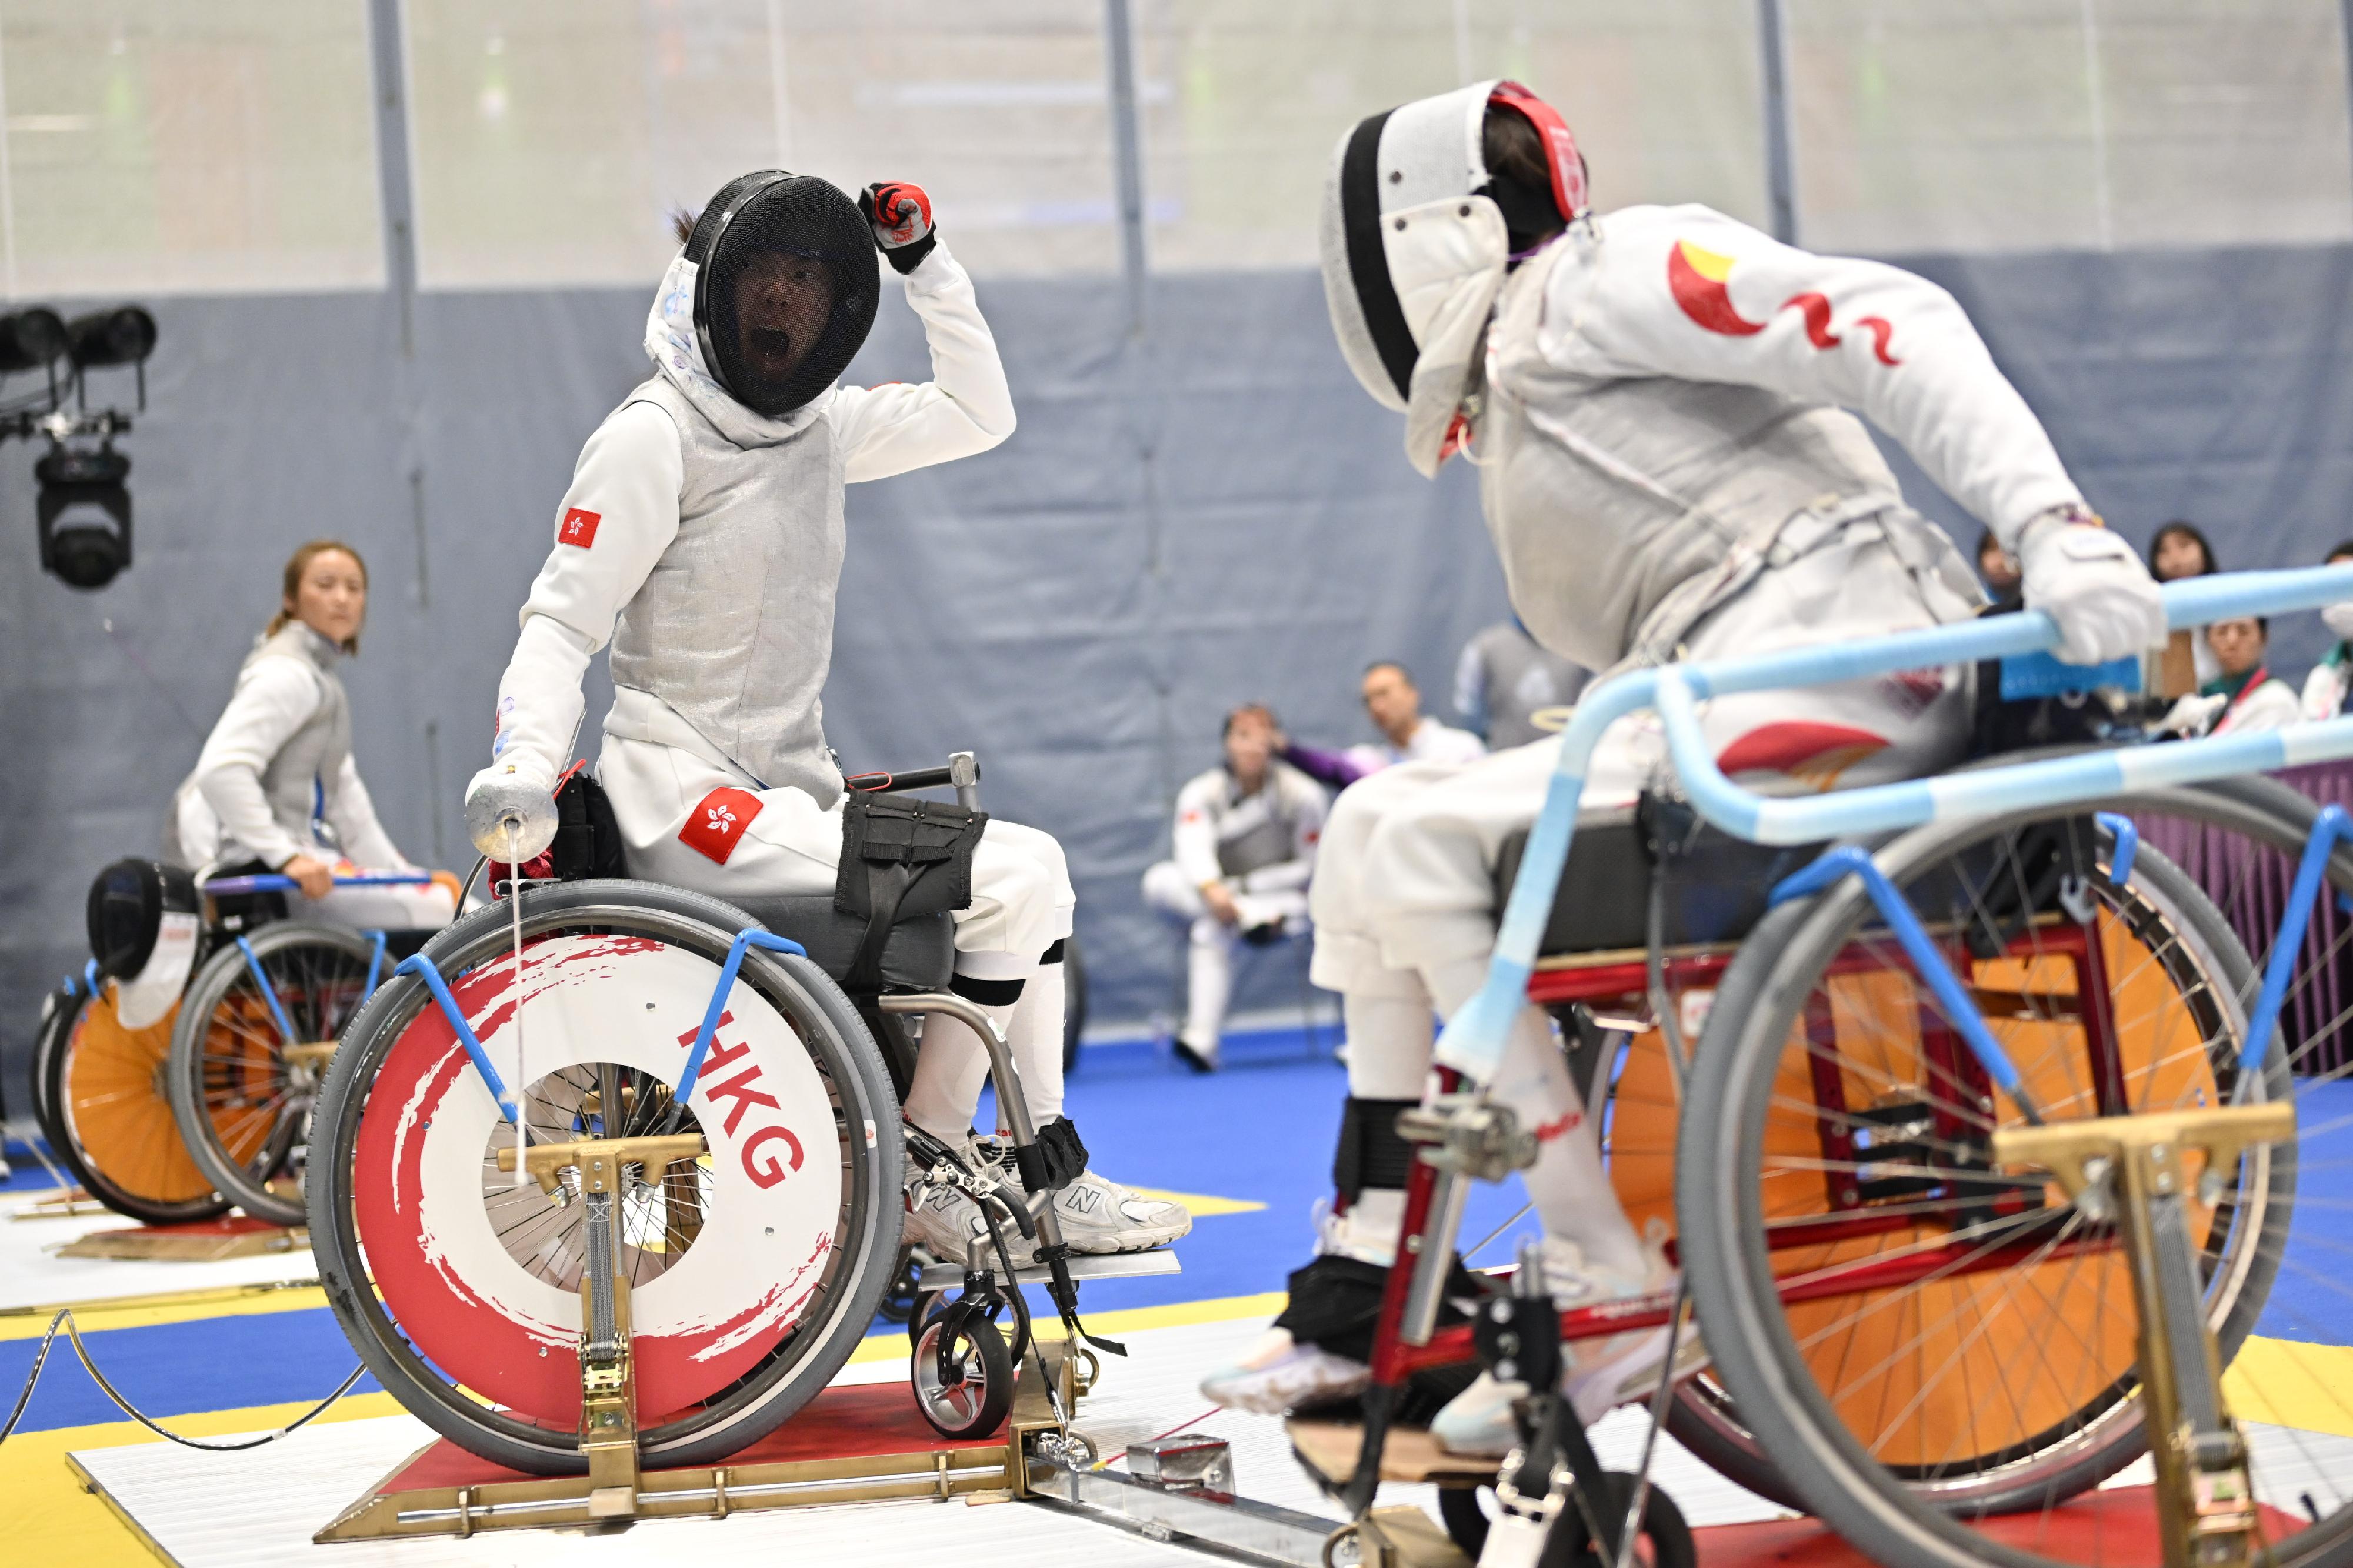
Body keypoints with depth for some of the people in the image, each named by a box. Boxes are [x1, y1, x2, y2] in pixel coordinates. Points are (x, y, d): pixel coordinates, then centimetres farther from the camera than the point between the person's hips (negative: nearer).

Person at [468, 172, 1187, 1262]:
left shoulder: (821, 428, 12)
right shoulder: (655, 436, -9)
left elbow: (979, 416, 18)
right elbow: (563, 620, -13)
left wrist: (924, 263, 10)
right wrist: (523, 766, -27)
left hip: (788, 791, 8)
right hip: (688, 801, -8)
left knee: (1032, 867, 6)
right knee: (1007, 881, -18)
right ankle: (920, 1178, -5)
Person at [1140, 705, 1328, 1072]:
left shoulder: (1301, 793, -7)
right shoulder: (1202, 792, -4)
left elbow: (1309, 868, -5)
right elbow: (1193, 846, -22)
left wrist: (1245, 885, -14)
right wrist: (1211, 889, -43)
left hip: (1279, 899, -3)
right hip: (1209, 899, 3)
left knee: (1211, 930, -34)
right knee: (1159, 881, -25)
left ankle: (1202, 1039, -38)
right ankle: (1249, 917, -36)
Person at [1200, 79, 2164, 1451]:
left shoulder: (1592, 280, -2)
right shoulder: (1512, 403, 28)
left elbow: (1888, 322, -14)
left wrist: (2053, 526, -24)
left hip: (1824, 668, -9)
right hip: (1724, 720, 10)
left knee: (1414, 844, -16)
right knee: (1374, 834, 7)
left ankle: (1610, 1285, -13)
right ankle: (1360, 1298, 5)